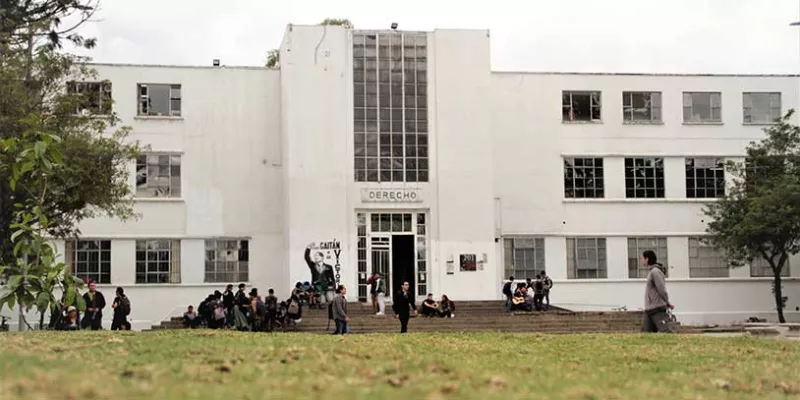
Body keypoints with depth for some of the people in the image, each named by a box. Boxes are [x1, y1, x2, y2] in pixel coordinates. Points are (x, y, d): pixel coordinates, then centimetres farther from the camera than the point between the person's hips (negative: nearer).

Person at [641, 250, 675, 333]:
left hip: (658, 309, -9)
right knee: (645, 332, 5)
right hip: (649, 310, 9)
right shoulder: (651, 271, 16)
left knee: (666, 332, -11)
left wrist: (667, 303, -8)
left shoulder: (655, 272, -13)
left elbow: (662, 289, -16)